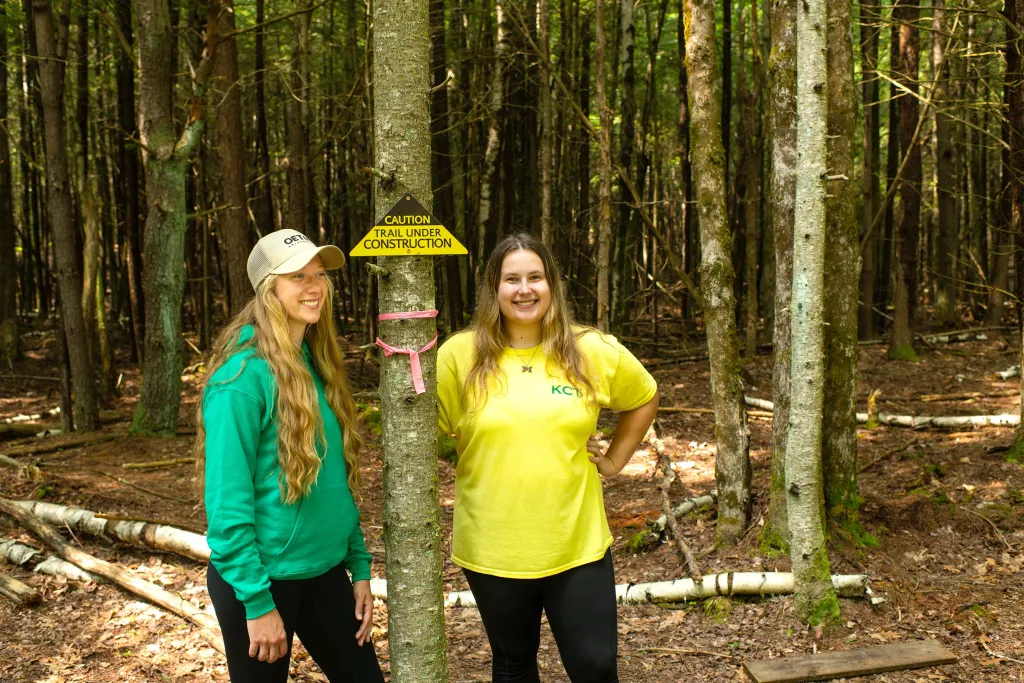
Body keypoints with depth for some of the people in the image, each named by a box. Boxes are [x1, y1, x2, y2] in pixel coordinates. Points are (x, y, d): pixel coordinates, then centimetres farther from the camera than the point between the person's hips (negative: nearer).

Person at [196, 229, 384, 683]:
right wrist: (257, 601, -18)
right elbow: (227, 501, -19)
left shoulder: (317, 364, 5)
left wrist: (359, 566, 8)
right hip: (262, 577, -7)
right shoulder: (243, 374, -17)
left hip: (324, 570, 7)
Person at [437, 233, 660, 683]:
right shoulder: (460, 355, -8)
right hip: (493, 550, 0)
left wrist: (614, 460, 7)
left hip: (578, 546, 0)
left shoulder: (593, 352, -3)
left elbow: (644, 398, 14)